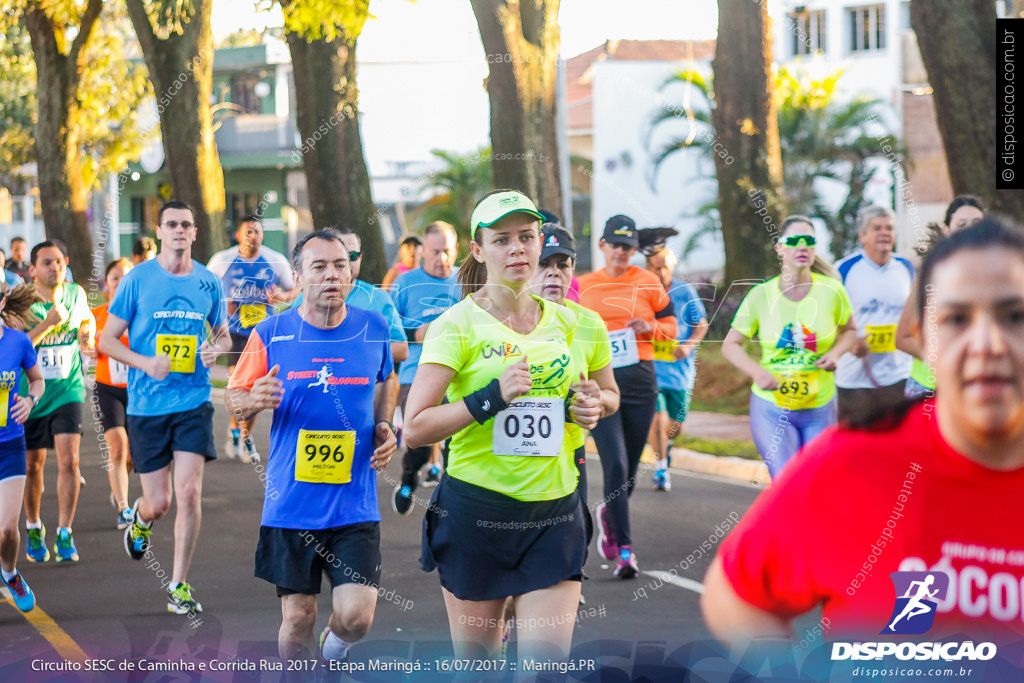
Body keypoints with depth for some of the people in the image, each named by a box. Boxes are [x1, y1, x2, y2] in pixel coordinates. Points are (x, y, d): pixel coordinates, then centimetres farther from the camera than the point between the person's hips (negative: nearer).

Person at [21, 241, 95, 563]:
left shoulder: (76, 293, -1)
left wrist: (87, 335, 1)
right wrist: (48, 323, -31)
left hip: (68, 390, 1)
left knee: (68, 459, -14)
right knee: (33, 464, 10)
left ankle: (64, 535, -6)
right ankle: (33, 528, 33)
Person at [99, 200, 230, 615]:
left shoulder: (209, 283, 5)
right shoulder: (137, 279, -3)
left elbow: (223, 334, 19)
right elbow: (107, 339, 0)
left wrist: (216, 349, -5)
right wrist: (145, 362, -16)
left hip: (194, 401, 1)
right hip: (146, 405, -1)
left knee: (189, 492, -11)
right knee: (158, 503, 3)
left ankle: (179, 586, 1)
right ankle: (140, 520, 42)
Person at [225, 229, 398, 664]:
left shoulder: (374, 329, 0)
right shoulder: (270, 334, -4)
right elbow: (233, 396, 5)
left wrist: (385, 426, 3)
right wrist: (254, 401, -18)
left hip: (355, 503, 0)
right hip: (291, 504, 0)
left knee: (356, 617, -9)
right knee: (297, 618, 4)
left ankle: (334, 645, 27)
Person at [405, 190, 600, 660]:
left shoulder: (563, 321, 9)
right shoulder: (458, 324, -6)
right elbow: (415, 429, -12)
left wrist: (581, 410, 5)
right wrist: (491, 397, -20)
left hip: (554, 515, 3)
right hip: (475, 510, -3)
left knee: (548, 660, -9)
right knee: (476, 662, 5)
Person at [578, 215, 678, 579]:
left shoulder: (647, 283, 6)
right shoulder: (583, 286, 7)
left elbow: (671, 324, 12)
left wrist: (651, 328, -8)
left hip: (640, 381, 2)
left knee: (630, 468, 10)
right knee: (615, 467, -14)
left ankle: (608, 514, 41)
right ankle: (624, 549, -12)